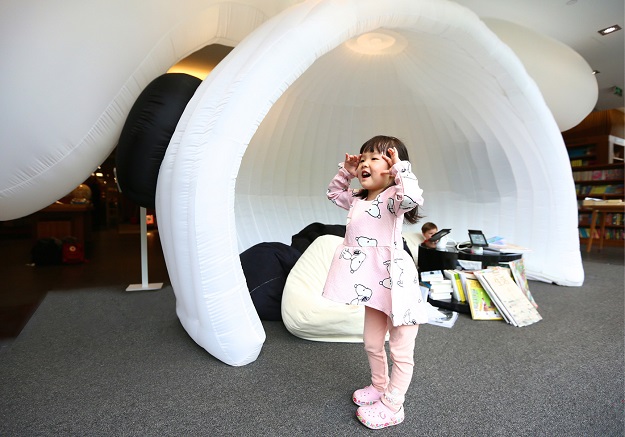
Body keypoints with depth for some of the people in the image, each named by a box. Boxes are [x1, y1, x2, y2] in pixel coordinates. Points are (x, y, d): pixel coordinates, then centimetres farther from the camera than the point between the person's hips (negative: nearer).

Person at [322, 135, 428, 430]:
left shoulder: (393, 197, -16)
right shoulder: (358, 200, 10)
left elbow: (413, 198, -39)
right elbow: (334, 193, 28)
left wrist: (399, 167, -27)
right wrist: (345, 172, 15)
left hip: (396, 283, -9)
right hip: (374, 285, 9)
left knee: (401, 353, 9)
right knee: (372, 344, 24)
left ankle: (392, 407, 25)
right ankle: (380, 387, 47)